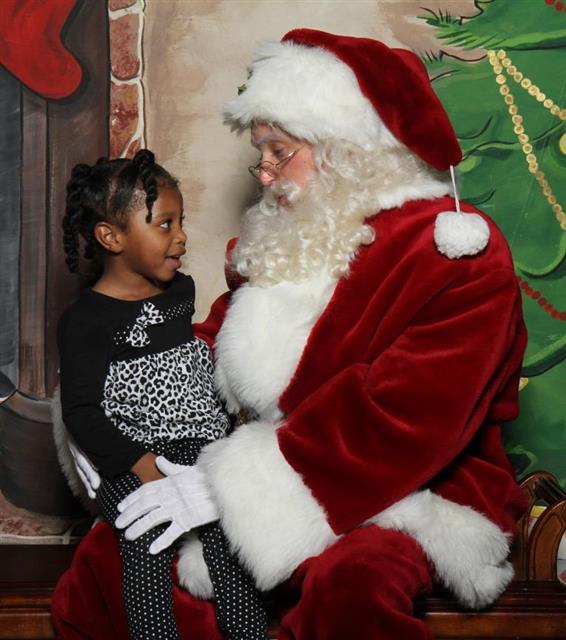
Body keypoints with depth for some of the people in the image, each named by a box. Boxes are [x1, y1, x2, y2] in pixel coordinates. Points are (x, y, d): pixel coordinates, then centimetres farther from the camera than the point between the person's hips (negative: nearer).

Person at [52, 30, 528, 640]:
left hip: (413, 494, -6)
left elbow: (399, 419, -24)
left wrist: (222, 487, -26)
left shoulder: (458, 254, -14)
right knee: (110, 556, -12)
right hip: (272, 479, 6)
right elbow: (218, 339, 17)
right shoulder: (285, 237, 9)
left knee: (348, 588, -39)